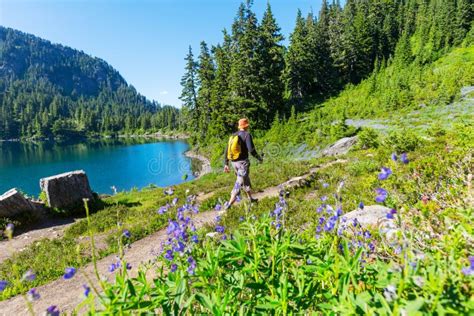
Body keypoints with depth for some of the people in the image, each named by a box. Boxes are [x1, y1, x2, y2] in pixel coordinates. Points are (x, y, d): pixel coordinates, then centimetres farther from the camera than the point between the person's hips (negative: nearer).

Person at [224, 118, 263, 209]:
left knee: (246, 180, 24)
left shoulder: (233, 135, 8)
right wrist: (259, 158, -3)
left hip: (234, 162, 8)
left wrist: (226, 164, 10)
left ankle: (250, 198, 39)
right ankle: (229, 204, -9)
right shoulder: (247, 135, -13)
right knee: (239, 183, -4)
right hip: (243, 162, -8)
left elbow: (227, 150, 6)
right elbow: (251, 150, -21)